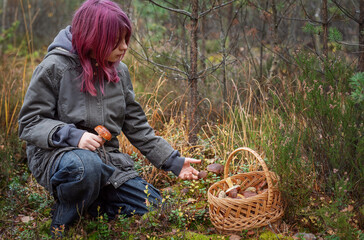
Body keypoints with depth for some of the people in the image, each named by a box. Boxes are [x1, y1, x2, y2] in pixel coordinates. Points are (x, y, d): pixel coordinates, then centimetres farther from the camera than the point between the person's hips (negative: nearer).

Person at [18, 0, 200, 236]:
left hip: (107, 159, 6)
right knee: (85, 165, -41)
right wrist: (72, 136, -27)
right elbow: (30, 122, -10)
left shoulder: (119, 71, 7)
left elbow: (136, 125, 10)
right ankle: (62, 224, -11)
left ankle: (87, 202, 12)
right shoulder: (55, 67, -11)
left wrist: (173, 161, 2)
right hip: (56, 154, -5)